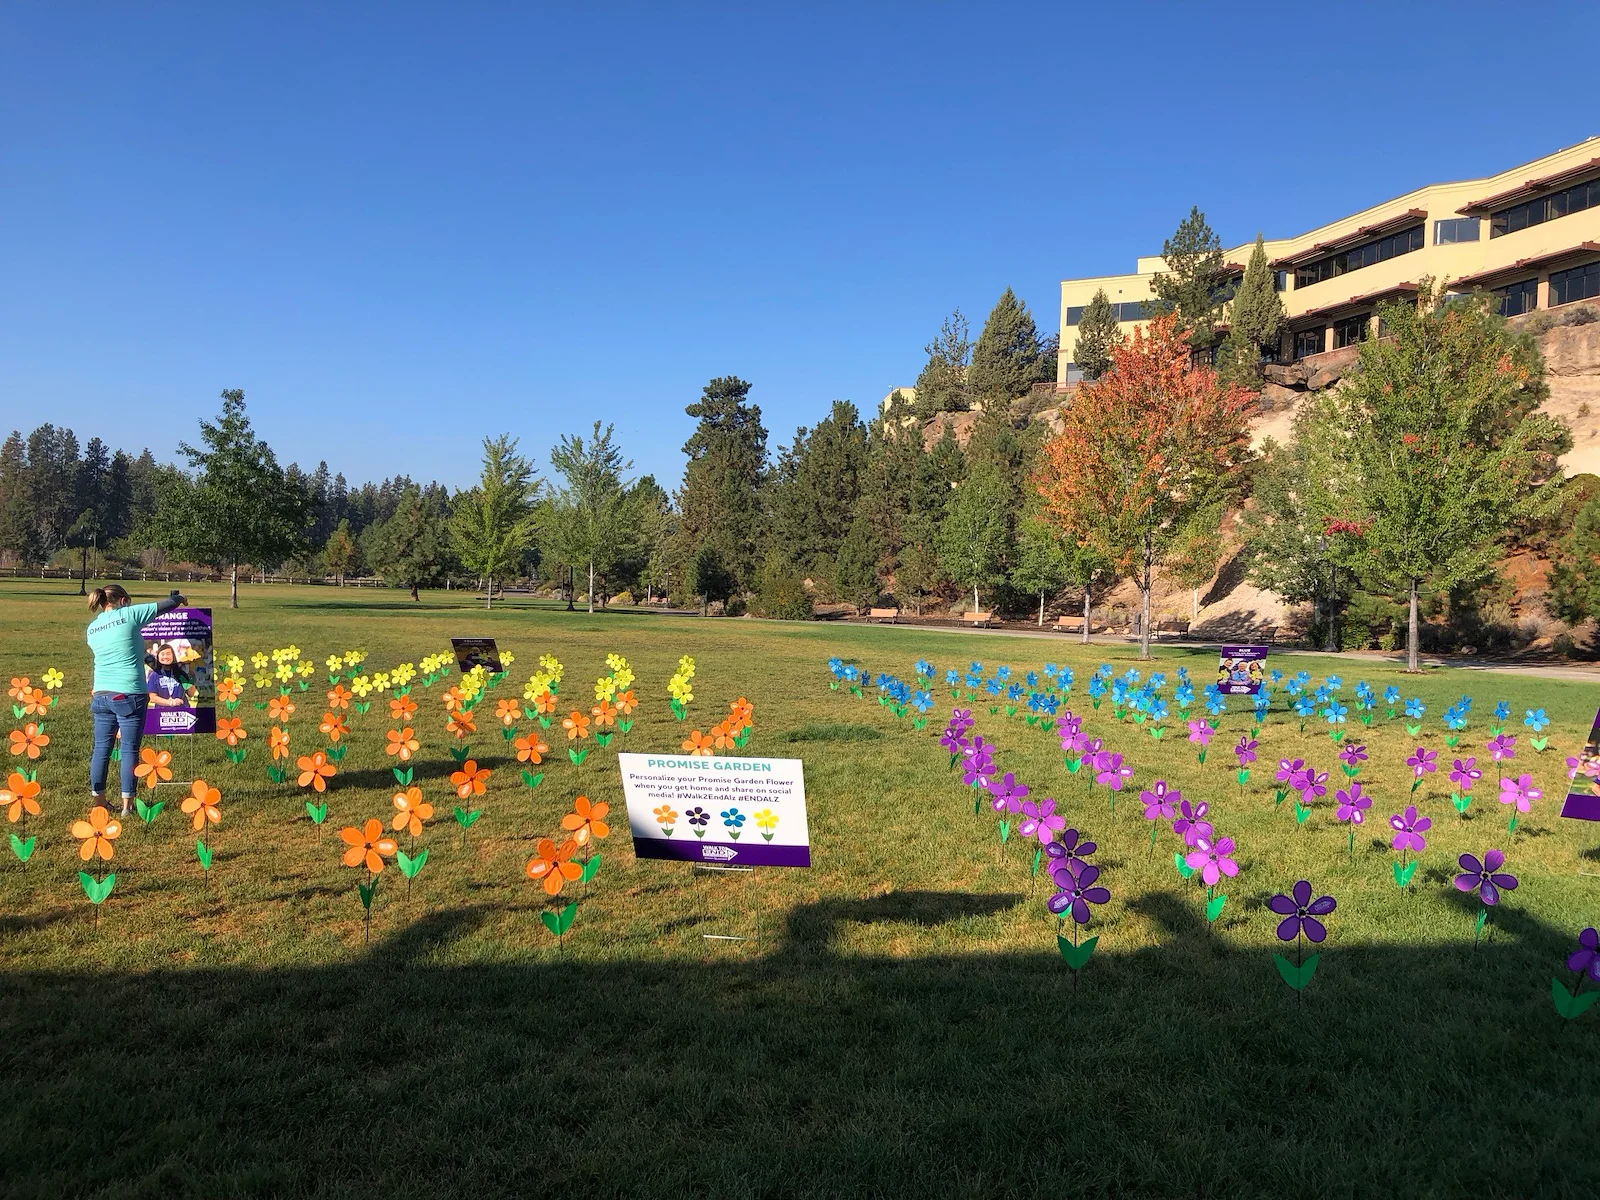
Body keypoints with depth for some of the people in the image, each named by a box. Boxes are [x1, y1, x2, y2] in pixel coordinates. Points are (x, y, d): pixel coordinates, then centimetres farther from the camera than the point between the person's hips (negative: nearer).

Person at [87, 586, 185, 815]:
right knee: (130, 750, 1)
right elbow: (165, 605, 1)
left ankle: (97, 800, 20)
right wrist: (178, 598, 22)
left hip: (101, 695, 5)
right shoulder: (129, 615, -5)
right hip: (129, 695, -5)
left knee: (101, 748, 12)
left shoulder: (92, 627, 10)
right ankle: (127, 804, 4)